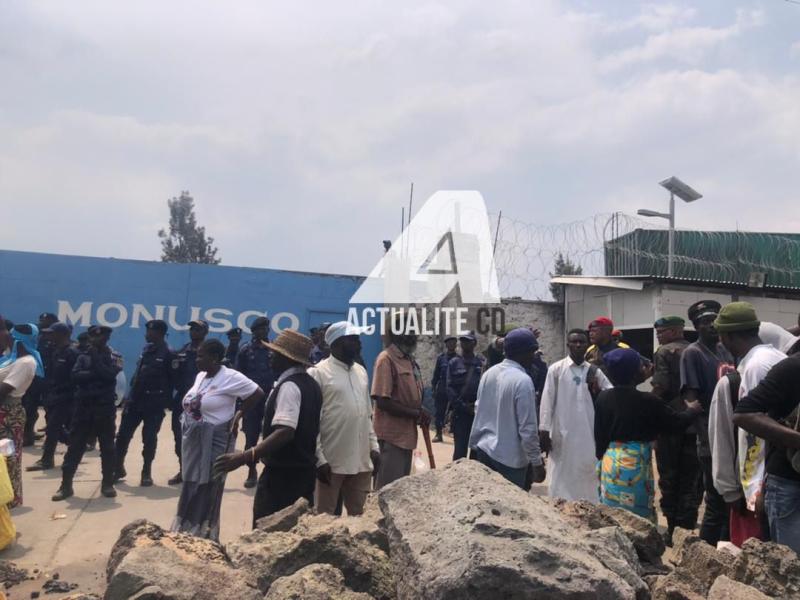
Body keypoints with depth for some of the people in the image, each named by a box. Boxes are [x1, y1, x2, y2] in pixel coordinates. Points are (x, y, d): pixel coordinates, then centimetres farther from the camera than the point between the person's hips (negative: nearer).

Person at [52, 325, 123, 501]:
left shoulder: (114, 356, 3)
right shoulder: (83, 356, 9)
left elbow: (109, 374, -15)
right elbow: (76, 375, -6)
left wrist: (95, 357, -10)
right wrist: (95, 374, -13)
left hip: (105, 406, -2)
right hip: (83, 405, 2)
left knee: (107, 446, 4)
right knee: (75, 445, 3)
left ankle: (107, 483, 13)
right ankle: (66, 485, 9)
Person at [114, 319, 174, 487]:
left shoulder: (168, 354, -10)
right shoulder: (146, 349, 11)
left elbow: (172, 380, -11)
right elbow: (138, 373, 14)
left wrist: (166, 402, -13)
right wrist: (130, 395, 9)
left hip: (154, 404, -6)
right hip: (135, 400, 6)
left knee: (149, 439, 3)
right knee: (123, 435, 9)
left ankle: (146, 473, 17)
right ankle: (118, 468, 26)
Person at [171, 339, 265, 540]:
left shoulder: (230, 377, -16)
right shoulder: (200, 376, 9)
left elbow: (258, 393, -16)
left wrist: (237, 416, -11)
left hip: (214, 443, -7)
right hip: (193, 442, 7)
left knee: (207, 490, 2)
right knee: (192, 489, 14)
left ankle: (203, 536, 15)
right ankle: (187, 533, 26)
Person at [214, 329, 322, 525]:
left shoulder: (289, 386, -19)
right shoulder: (310, 384, 10)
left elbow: (285, 432, -31)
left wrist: (245, 457, -35)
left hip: (283, 474, -9)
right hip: (304, 470, 9)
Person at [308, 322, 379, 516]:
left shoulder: (361, 371, 12)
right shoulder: (318, 372, -9)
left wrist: (374, 446, 10)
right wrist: (319, 458, -14)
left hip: (361, 460, 6)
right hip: (331, 462, -6)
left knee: (359, 515, 14)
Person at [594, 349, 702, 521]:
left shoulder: (603, 398, -3)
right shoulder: (647, 401, -13)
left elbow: (599, 434, 3)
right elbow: (677, 422, -1)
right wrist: (692, 410, 19)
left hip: (610, 462, 4)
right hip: (636, 464, -4)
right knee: (639, 516, 8)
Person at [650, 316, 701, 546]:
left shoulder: (664, 352, -9)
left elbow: (660, 387, -18)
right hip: (695, 423, 5)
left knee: (669, 477, 5)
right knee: (691, 478, 11)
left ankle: (671, 528, 10)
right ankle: (688, 525, 15)